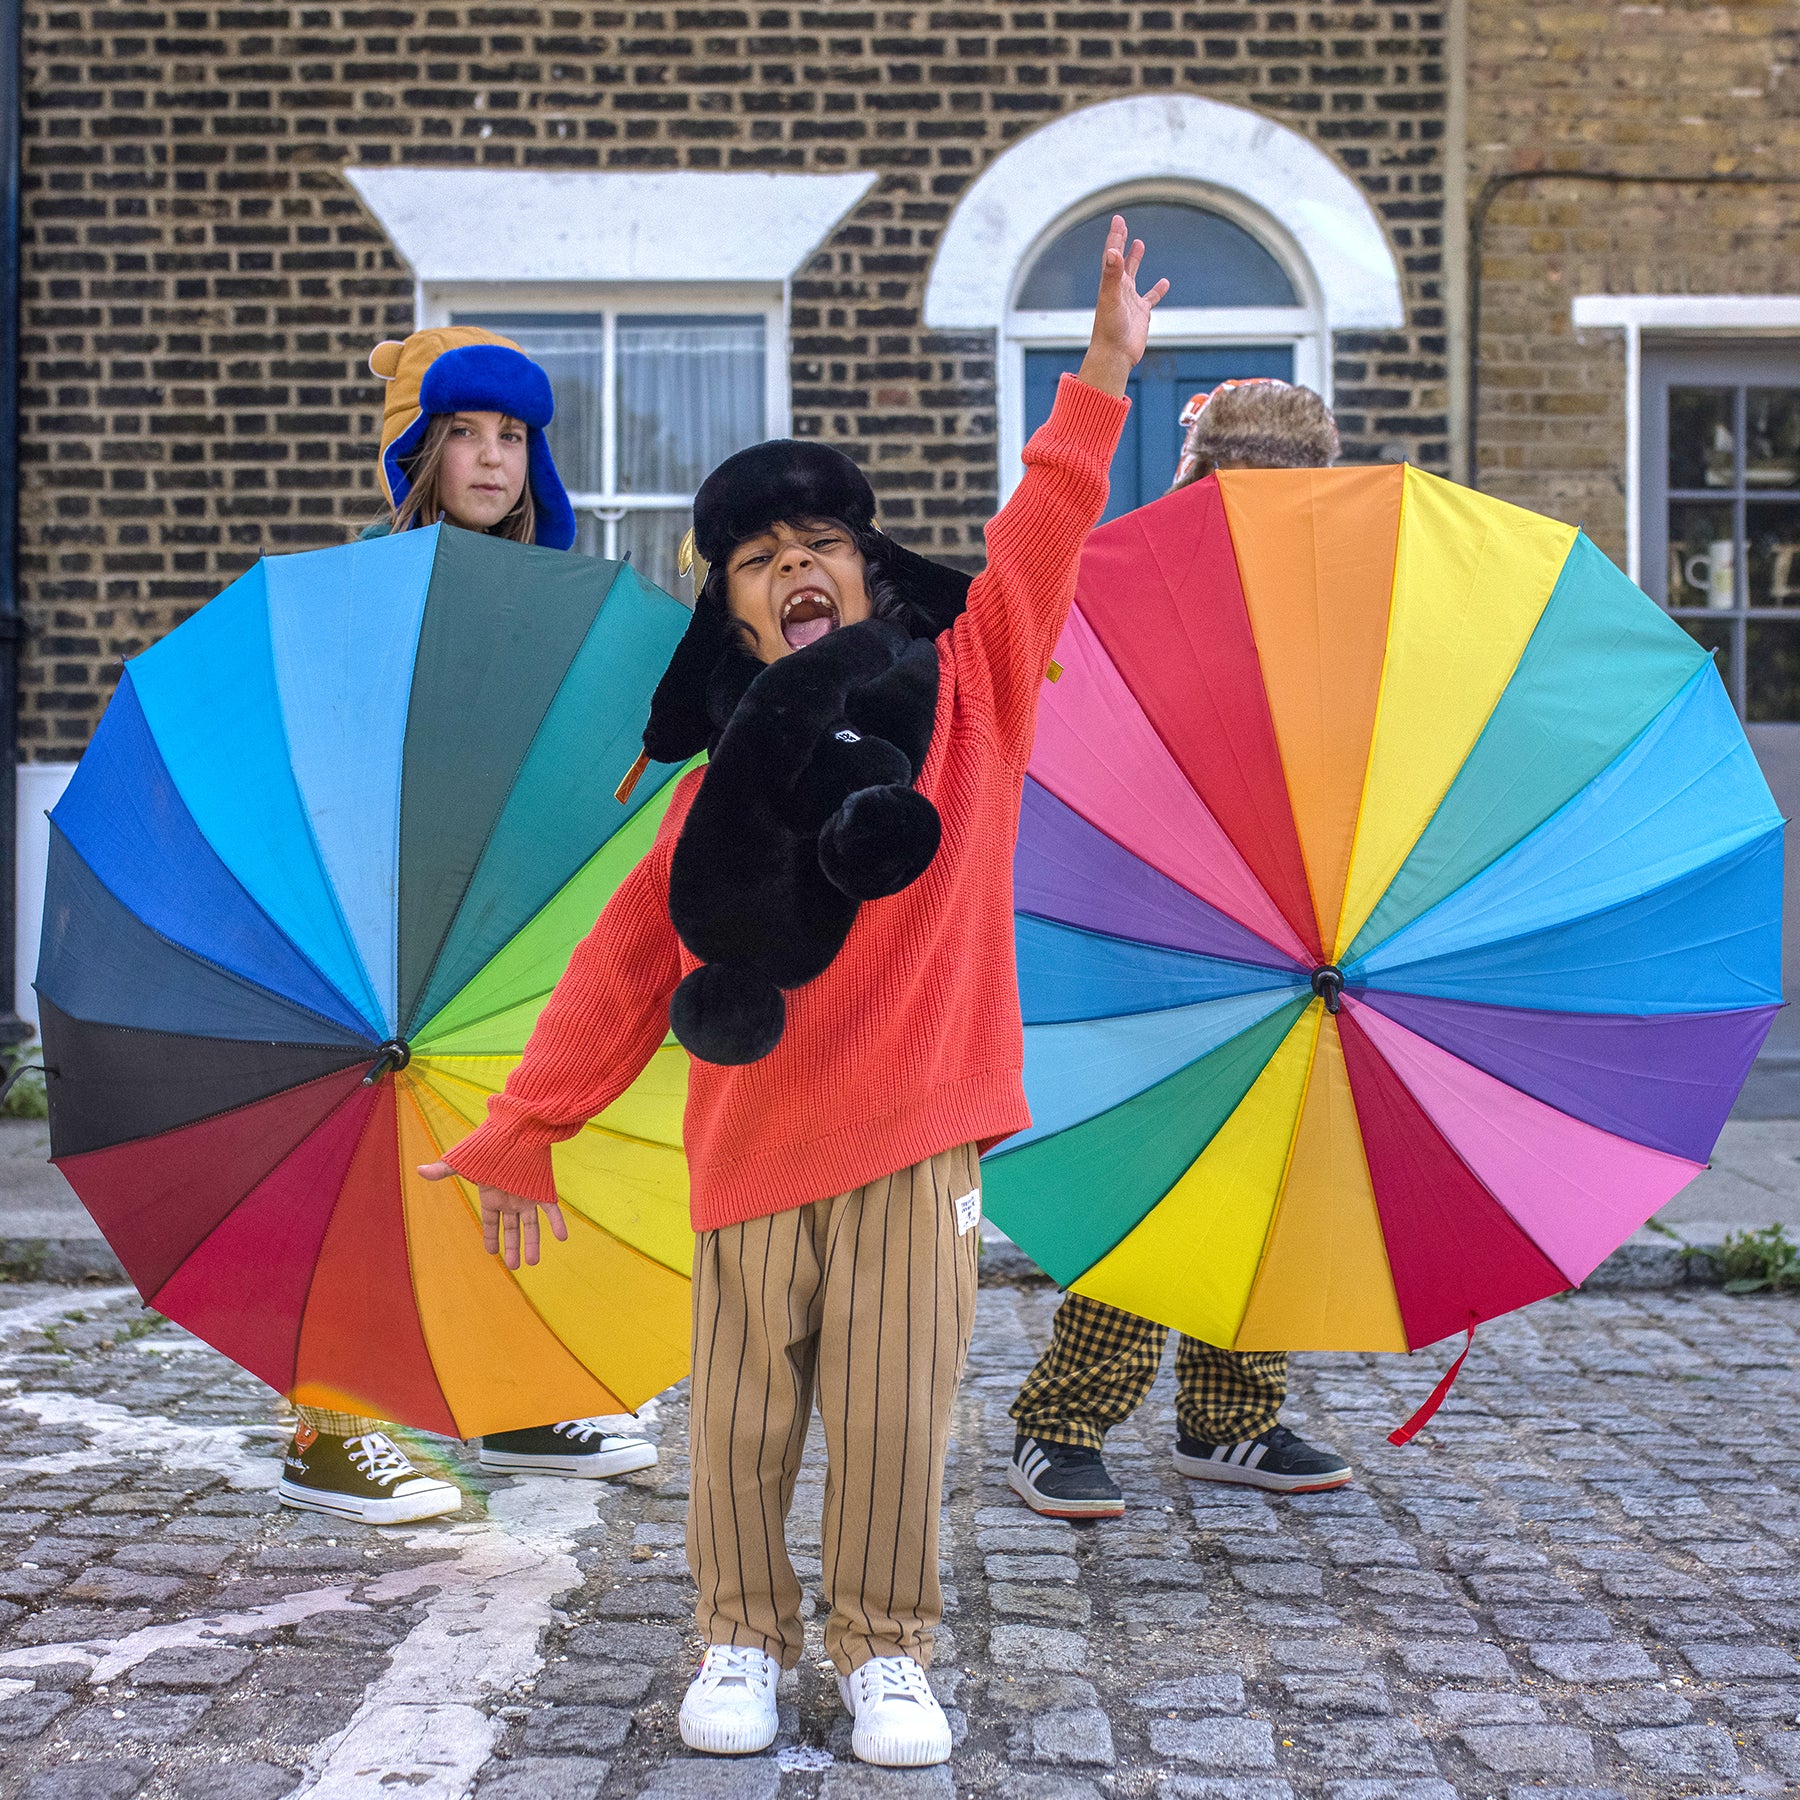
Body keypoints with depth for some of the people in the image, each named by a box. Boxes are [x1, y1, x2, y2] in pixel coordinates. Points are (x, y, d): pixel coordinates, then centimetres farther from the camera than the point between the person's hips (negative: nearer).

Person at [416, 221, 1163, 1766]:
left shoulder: (965, 683, 6)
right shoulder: (719, 783, 5)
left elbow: (1039, 538, 1)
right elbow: (626, 966, 5)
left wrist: (1101, 378, -3)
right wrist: (523, 1129, 4)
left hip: (918, 1130, -1)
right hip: (757, 1140, 1)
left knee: (896, 1409, 3)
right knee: (745, 1414, 7)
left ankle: (887, 1653, 22)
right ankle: (743, 1640, 27)